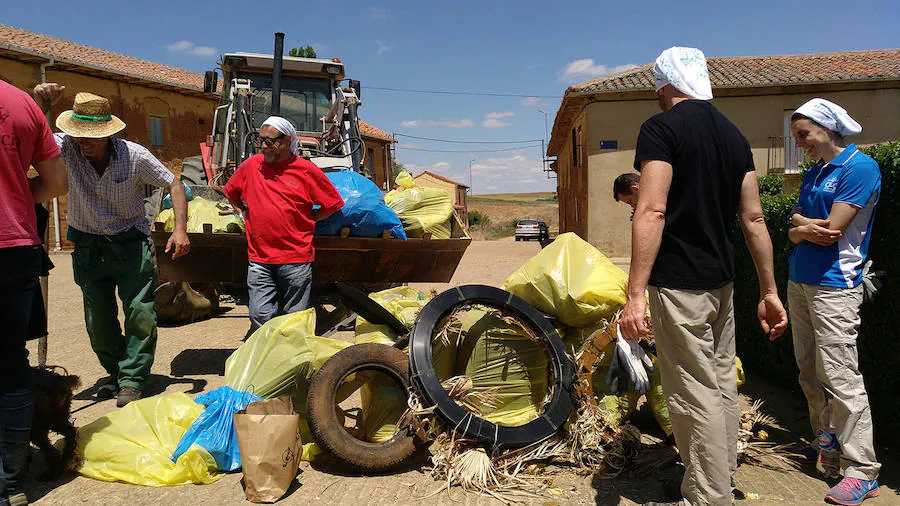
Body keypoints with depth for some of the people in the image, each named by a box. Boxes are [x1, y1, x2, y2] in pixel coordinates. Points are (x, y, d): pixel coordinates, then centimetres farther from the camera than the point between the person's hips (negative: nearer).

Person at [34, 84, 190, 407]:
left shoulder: (135, 155, -13)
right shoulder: (67, 147, -9)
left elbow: (174, 185, -7)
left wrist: (180, 229, -17)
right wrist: (39, 102, -38)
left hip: (131, 243, -2)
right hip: (88, 247, 3)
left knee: (141, 314, -8)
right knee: (98, 321, 8)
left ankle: (132, 380, 6)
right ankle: (116, 373, 28)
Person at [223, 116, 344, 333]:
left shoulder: (306, 170, -2)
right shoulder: (251, 165, 7)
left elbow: (333, 204, 5)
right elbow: (231, 193, 25)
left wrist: (307, 220, 3)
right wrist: (247, 213, 15)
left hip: (296, 259, -2)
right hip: (259, 258, 2)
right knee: (260, 317, 1)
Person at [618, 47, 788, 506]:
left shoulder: (661, 128, -10)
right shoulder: (733, 134, 11)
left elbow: (652, 211, -21)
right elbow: (753, 217, 11)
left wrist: (635, 295, -23)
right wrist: (769, 291, 14)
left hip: (678, 285, -8)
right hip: (722, 281, 8)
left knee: (695, 394, 0)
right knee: (722, 383, 18)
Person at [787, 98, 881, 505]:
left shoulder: (861, 168, -9)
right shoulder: (813, 173, 15)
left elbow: (830, 229, -17)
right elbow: (794, 233, 11)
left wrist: (800, 221, 0)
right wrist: (805, 228, -10)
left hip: (834, 286, -8)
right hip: (799, 282, 8)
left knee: (840, 377, -8)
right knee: (810, 374, 13)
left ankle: (862, 471, 1)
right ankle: (827, 447, 27)